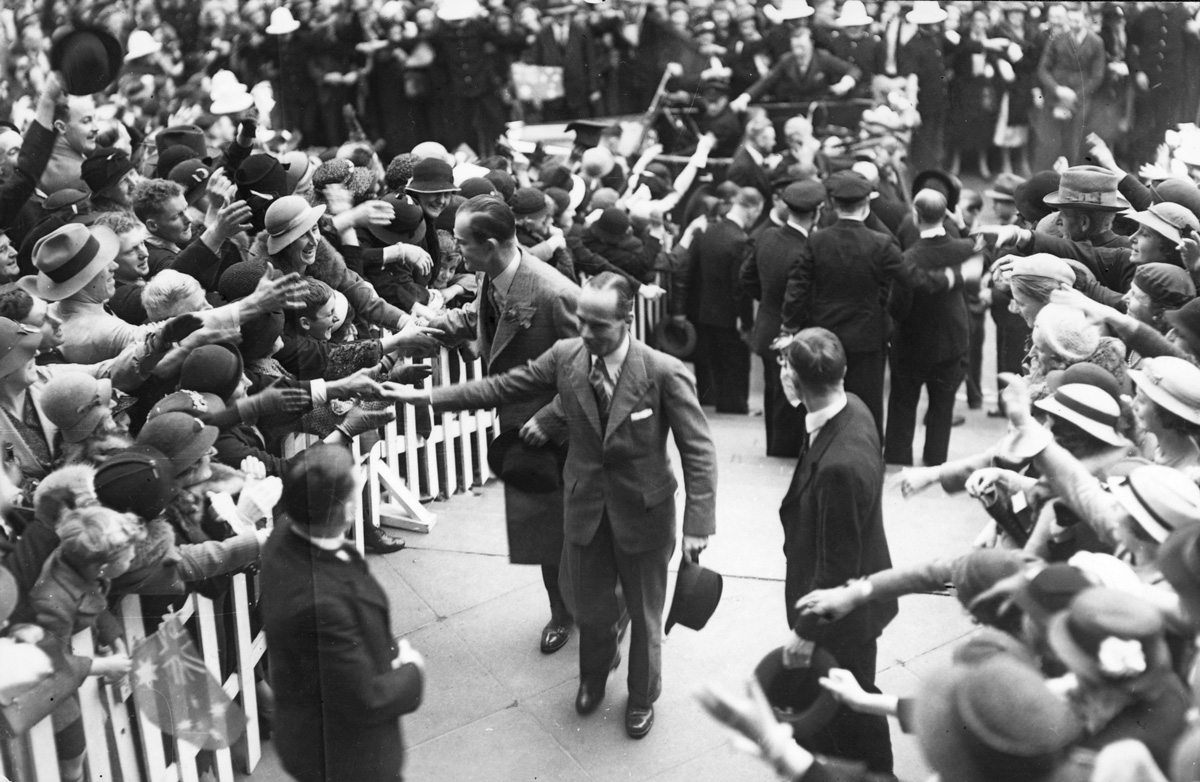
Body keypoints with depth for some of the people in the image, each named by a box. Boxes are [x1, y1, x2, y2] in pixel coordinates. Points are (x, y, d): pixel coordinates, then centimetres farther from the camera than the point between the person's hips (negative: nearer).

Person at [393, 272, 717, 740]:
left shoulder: (664, 372, -24)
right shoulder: (566, 356, -12)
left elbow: (698, 451, -19)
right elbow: (503, 387, -3)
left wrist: (697, 524, -23)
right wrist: (427, 397, -7)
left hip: (644, 513, -3)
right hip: (586, 508, 3)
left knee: (644, 613, 17)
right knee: (591, 608, 21)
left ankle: (642, 697, 45)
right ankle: (595, 675, 54)